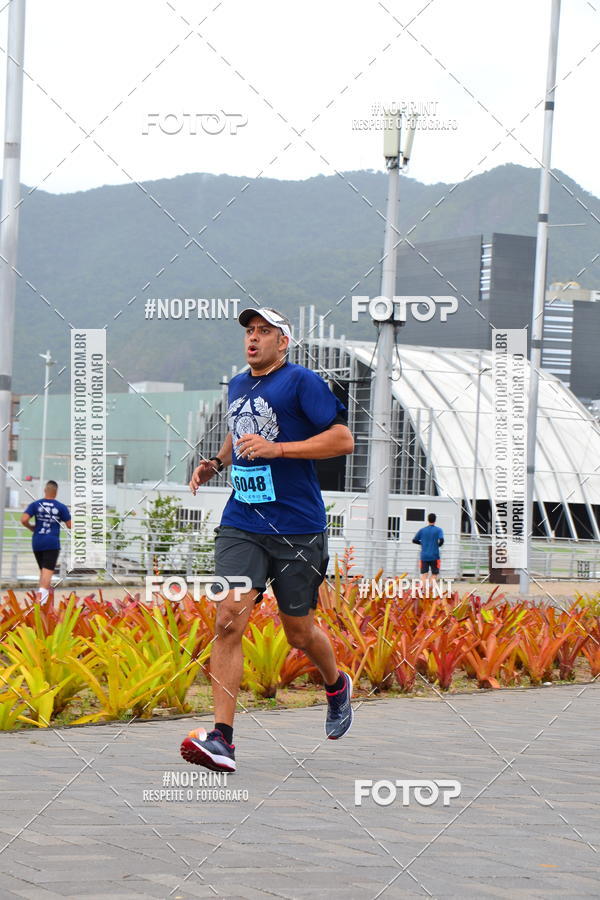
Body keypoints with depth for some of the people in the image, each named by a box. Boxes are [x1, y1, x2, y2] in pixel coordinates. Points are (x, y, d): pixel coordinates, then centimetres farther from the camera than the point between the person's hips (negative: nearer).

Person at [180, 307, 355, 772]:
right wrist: (217, 462, 12)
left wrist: (277, 448, -20)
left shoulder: (303, 381, -7)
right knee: (229, 621, -14)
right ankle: (221, 738, -17)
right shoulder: (237, 385, 14)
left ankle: (337, 686, 43)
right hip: (241, 524, 4)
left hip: (297, 528, -4)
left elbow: (343, 439, -13)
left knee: (300, 632, 9)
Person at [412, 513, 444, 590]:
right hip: (434, 556, -2)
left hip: (424, 557, 2)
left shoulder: (422, 530, 6)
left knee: (424, 576, 3)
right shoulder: (438, 530, -2)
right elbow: (441, 540, -16)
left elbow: (414, 540, 9)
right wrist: (438, 545, 4)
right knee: (434, 575, 6)